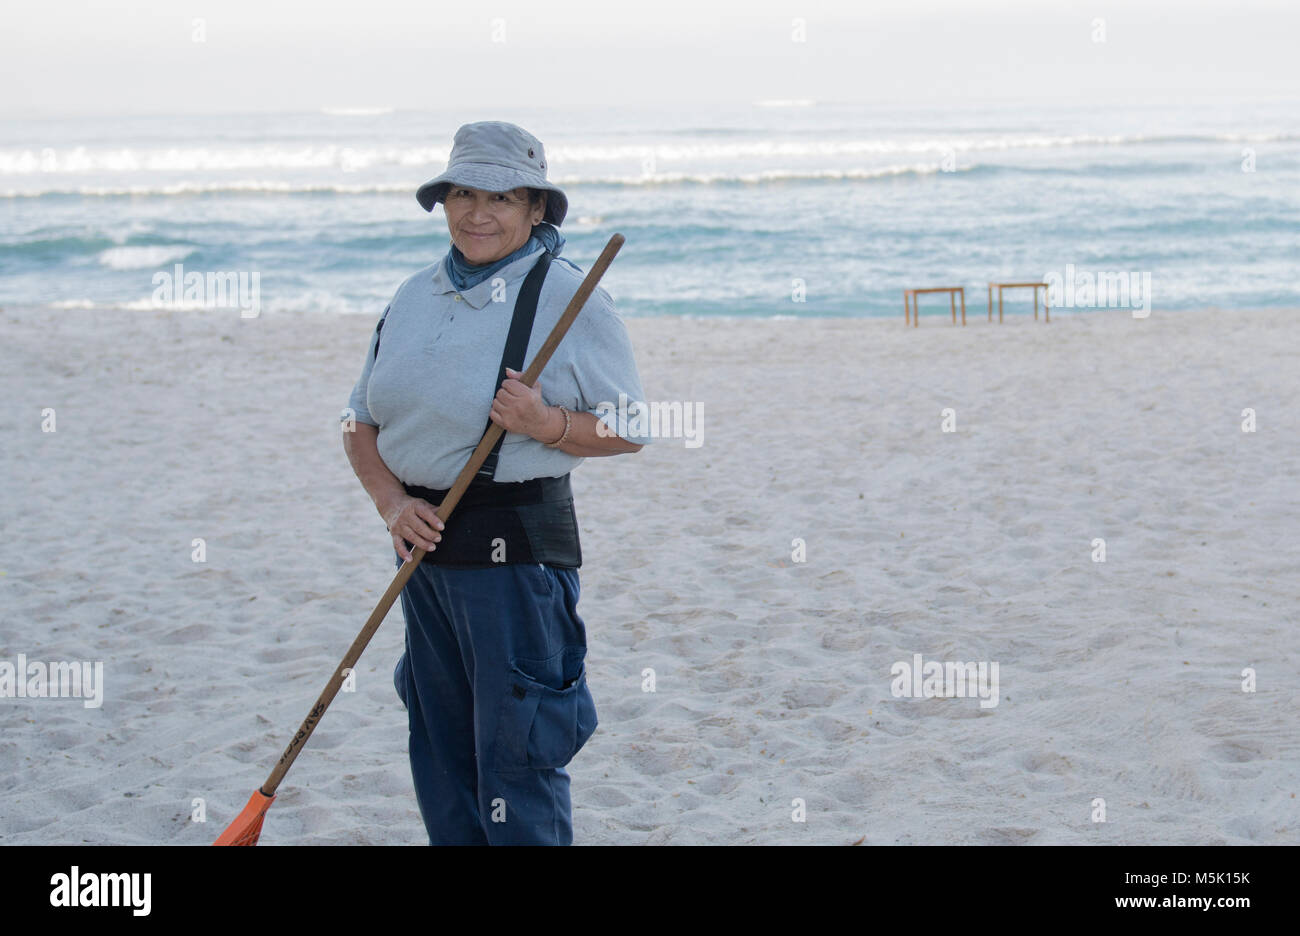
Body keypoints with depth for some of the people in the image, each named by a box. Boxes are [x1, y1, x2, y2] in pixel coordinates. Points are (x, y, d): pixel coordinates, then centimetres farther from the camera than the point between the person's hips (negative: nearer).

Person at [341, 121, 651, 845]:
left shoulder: (568, 297, -7)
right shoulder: (415, 298, 12)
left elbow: (629, 431, -7)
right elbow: (362, 423, 14)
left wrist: (547, 424, -24)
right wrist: (393, 502, -3)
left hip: (517, 547, -7)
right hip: (425, 539, 7)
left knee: (515, 753, -4)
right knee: (439, 749, 16)